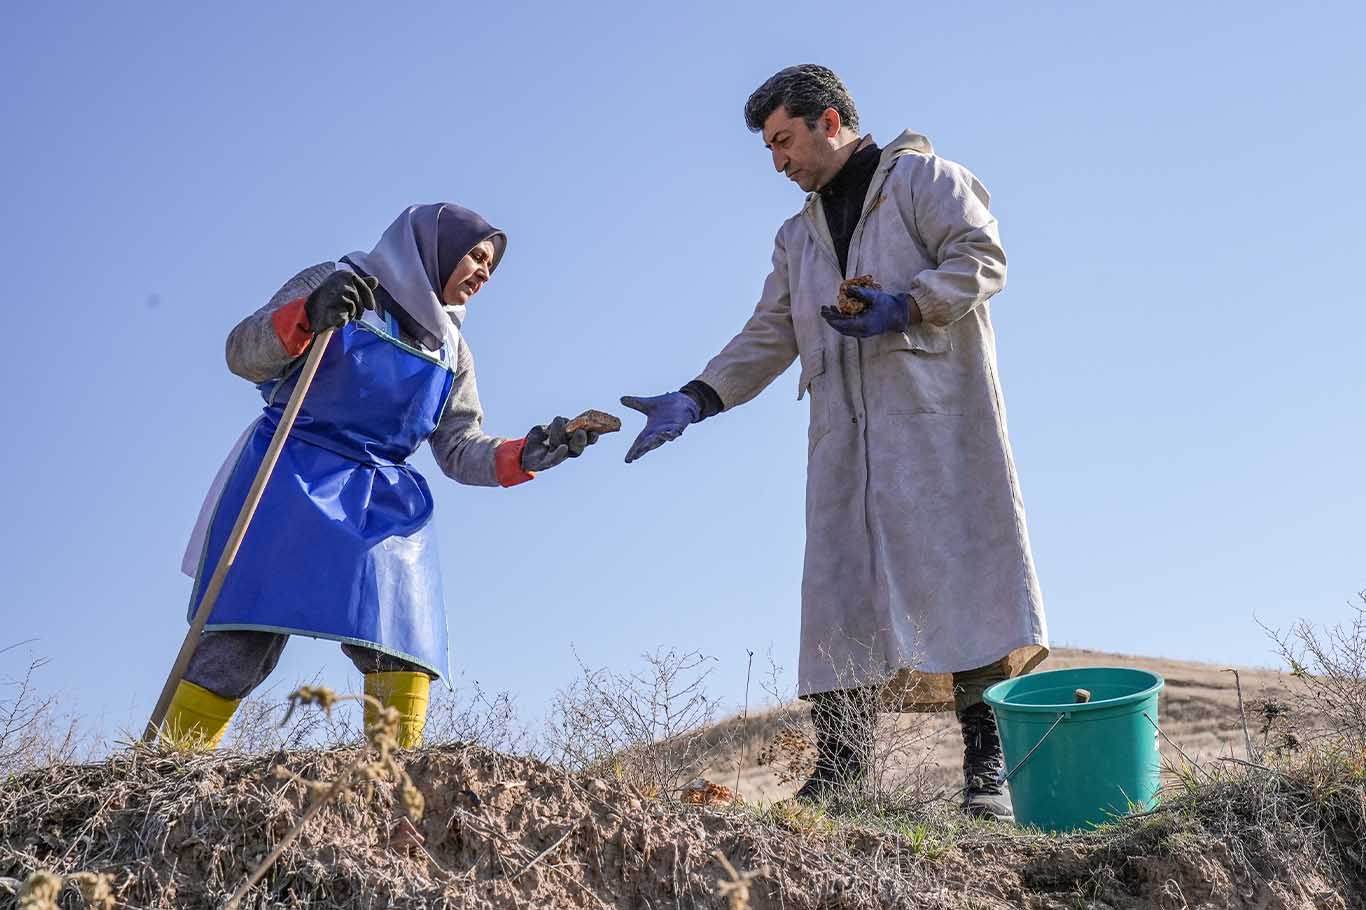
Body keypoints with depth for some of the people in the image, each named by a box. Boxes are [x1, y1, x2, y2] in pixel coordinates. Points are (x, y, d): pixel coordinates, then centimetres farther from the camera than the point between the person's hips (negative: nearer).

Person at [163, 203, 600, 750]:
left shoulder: (452, 351, 20)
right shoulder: (336, 284, 4)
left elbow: (460, 451, 15)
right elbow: (243, 353, -4)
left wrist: (527, 455, -4)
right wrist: (306, 316, -24)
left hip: (385, 504, 5)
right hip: (289, 477, -5)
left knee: (403, 639, -14)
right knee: (247, 635, -15)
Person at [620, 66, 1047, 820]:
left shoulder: (920, 178, 7)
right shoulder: (798, 236, 26)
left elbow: (983, 258, -4)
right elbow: (767, 339, 19)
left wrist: (903, 307, -18)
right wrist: (694, 399, 6)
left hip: (936, 417, -6)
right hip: (845, 436, 6)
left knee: (958, 572, -10)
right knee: (842, 588, 0)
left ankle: (987, 761, -7)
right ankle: (837, 768, 1)